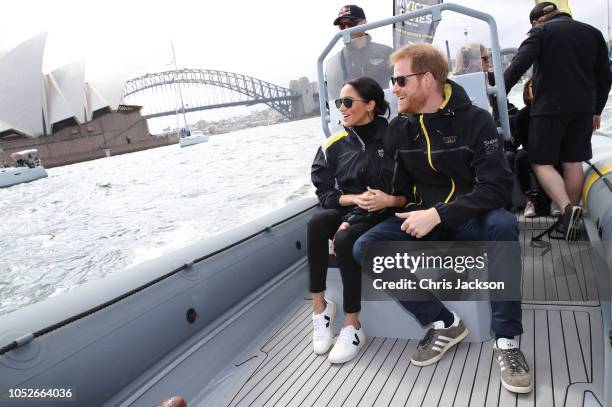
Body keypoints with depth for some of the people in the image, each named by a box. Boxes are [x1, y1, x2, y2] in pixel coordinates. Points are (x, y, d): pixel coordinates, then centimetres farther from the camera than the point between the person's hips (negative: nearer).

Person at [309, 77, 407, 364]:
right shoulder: (334, 146, 6)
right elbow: (325, 193, 4)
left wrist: (389, 200, -22)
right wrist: (354, 198, -13)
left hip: (383, 216, -3)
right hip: (348, 212, 4)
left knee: (345, 239, -33)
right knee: (317, 223, -30)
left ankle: (352, 327, -19)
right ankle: (319, 305, -20)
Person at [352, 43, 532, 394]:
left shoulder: (475, 120, -8)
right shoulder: (398, 129, 5)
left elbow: (497, 186, -18)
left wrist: (438, 214, -27)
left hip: (469, 220, -3)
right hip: (422, 220, 4)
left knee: (503, 225, -36)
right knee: (365, 247, -20)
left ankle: (507, 340, -22)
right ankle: (444, 324, -11)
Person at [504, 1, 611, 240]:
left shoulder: (541, 31, 0)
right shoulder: (593, 33, 16)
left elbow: (519, 65, -15)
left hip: (549, 107, -5)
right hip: (583, 108, 5)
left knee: (541, 162, 0)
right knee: (573, 162, 10)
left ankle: (567, 209, -19)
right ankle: (571, 219, 13)